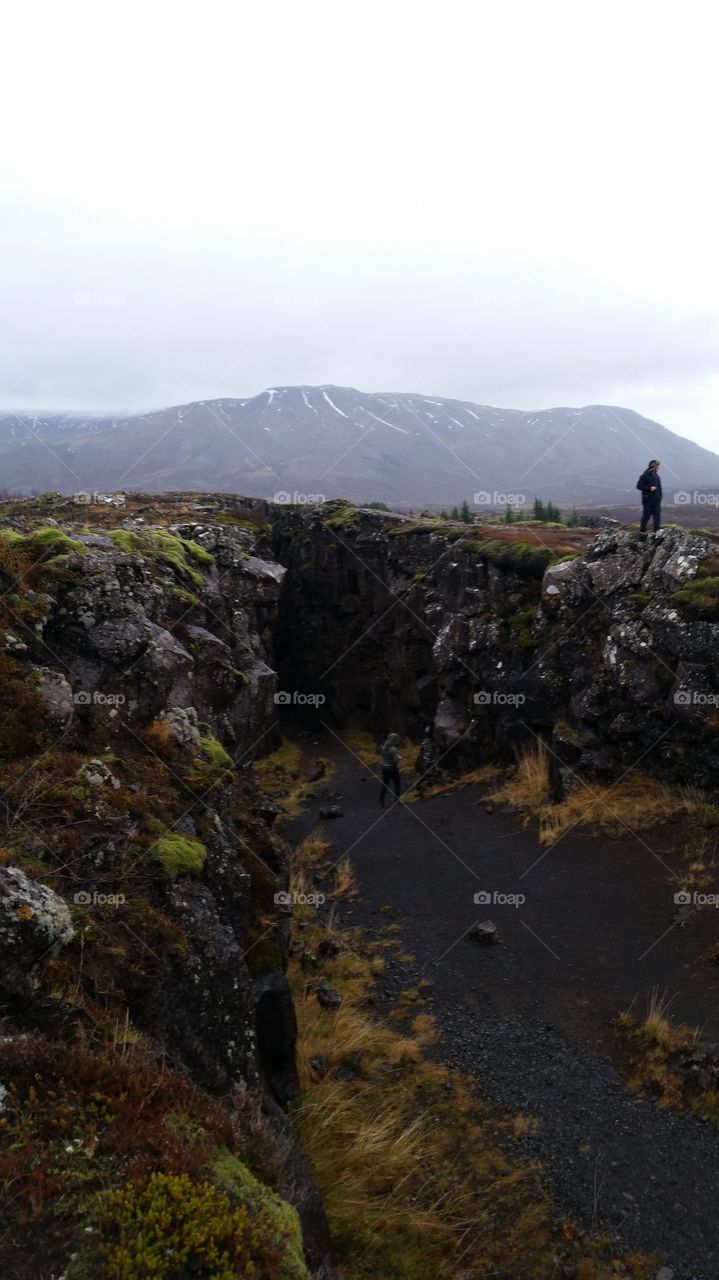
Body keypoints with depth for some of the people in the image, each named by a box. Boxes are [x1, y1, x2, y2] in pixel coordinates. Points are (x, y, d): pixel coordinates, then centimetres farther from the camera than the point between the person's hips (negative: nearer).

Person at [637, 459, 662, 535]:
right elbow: (639, 486, -14)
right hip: (648, 500, -6)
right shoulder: (645, 476, -11)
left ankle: (656, 531, -2)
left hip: (656, 500, 6)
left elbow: (659, 487, 18)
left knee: (657, 515, -2)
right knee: (646, 516, 2)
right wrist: (649, 488, -21)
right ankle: (642, 531, 16)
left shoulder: (656, 476, 10)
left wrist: (660, 497, 12)